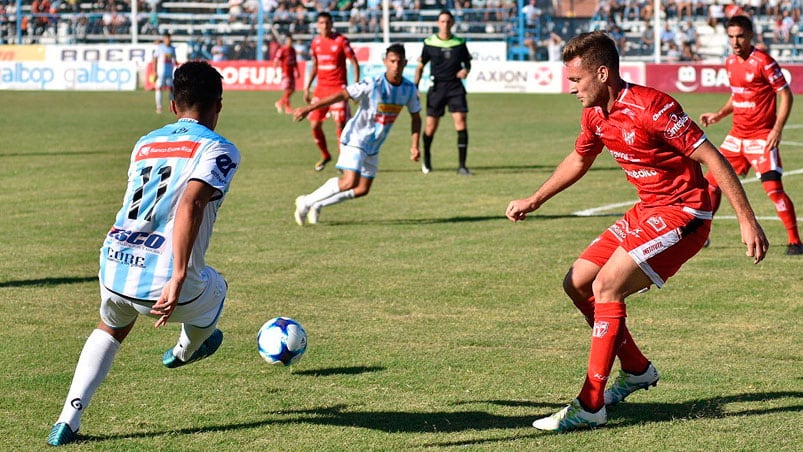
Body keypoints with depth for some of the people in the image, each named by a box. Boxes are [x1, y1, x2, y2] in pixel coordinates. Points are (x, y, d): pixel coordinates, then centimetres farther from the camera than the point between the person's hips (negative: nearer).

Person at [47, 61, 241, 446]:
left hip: (113, 268, 5)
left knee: (110, 328, 35)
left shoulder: (144, 144, 17)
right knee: (215, 288, 31)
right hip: (163, 281, -5)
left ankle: (68, 419, 17)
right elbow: (190, 204, -19)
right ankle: (185, 351, 59)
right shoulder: (218, 149, -2)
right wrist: (178, 279, -25)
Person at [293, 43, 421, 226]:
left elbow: (416, 117, 10)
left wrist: (415, 146, 0)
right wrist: (308, 109, -27)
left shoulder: (409, 89, -5)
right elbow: (342, 95, -23)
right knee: (350, 182, -22)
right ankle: (306, 202, -7)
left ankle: (317, 205, 23)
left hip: (373, 146, 7)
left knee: (363, 190, 7)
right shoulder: (373, 84, -21)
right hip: (355, 138, -7)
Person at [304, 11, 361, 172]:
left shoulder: (341, 41, -7)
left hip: (338, 88, -5)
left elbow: (355, 63, -5)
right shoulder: (316, 42, 9)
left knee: (340, 124, -10)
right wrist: (307, 88, 16)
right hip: (321, 88, 5)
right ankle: (325, 155, 23)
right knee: (314, 125, 2)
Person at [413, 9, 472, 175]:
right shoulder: (429, 43, 1)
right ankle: (426, 158, 30)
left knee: (461, 121, -13)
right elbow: (420, 66, 9)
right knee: (431, 126, 2)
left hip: (455, 86, 0)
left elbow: (467, 62, 16)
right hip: (437, 87, 0)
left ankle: (462, 165, -10)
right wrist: (415, 87, 3)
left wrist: (465, 70, -7)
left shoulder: (460, 43, 5)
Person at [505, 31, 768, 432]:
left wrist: (747, 220, -23)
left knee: (606, 286, -19)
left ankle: (590, 406, -15)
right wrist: (535, 200, 21)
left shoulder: (650, 107, -24)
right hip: (647, 210, 9)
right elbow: (578, 160, 24)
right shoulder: (595, 114, 2)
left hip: (683, 213, -9)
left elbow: (711, 158, -21)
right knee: (576, 283, 6)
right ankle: (637, 370, 23)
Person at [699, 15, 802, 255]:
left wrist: (777, 129, -20)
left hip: (762, 137, -7)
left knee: (773, 187, -16)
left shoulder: (763, 62, -14)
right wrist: (719, 115, 9)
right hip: (736, 135, 7)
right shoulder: (730, 63, 8)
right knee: (711, 182, 6)